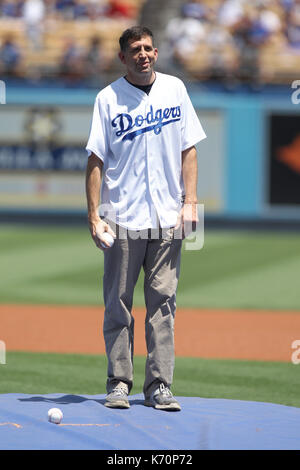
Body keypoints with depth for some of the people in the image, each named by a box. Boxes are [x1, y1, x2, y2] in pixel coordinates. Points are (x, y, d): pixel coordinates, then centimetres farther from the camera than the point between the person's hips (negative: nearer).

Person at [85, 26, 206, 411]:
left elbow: (188, 148, 10)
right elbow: (96, 160, -2)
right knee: (118, 304, 1)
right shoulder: (108, 98, -1)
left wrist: (190, 202, 1)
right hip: (122, 219, -2)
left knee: (163, 304, 2)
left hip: (167, 219, 2)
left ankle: (159, 386, 5)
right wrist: (94, 216, -9)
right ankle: (118, 383, 9)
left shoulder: (174, 89, 8)